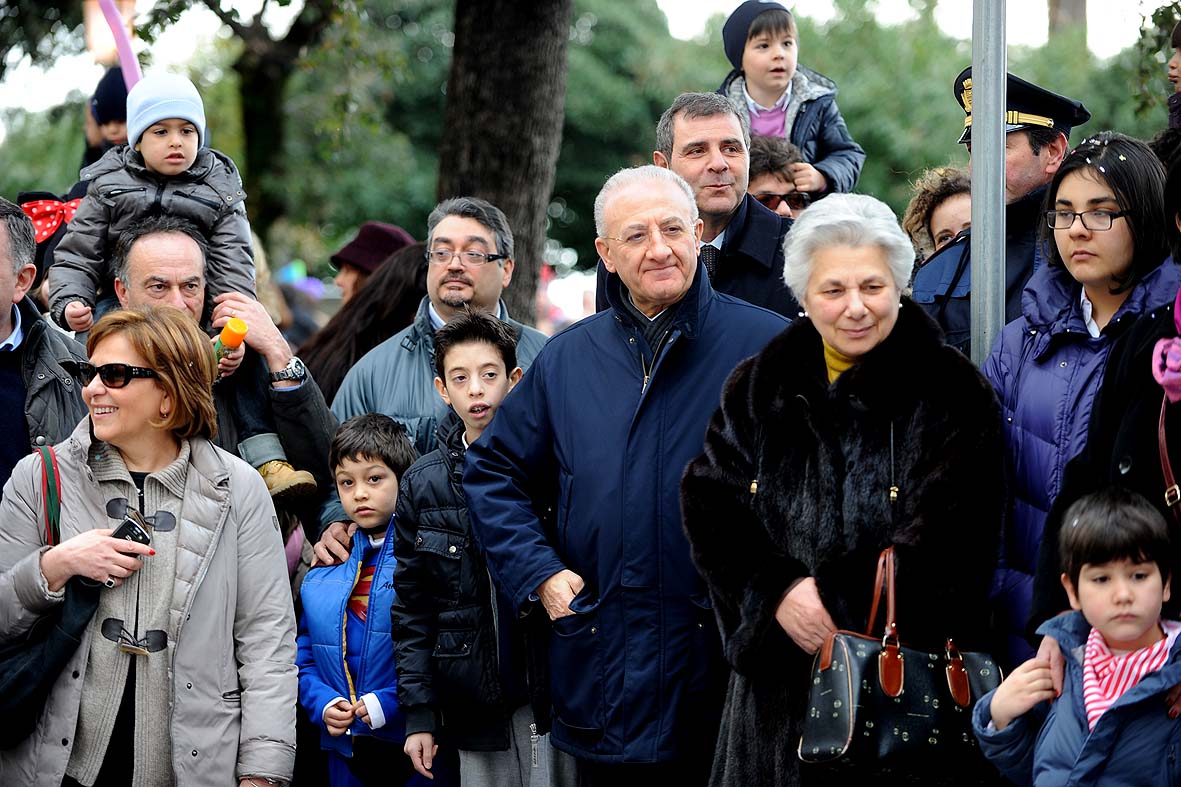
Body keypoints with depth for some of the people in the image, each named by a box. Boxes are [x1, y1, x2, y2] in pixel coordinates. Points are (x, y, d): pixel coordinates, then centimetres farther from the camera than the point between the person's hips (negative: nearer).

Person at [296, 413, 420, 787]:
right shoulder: (322, 577, 10)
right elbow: (305, 658, 16)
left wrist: (391, 703, -17)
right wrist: (322, 704, -3)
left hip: (416, 752, -4)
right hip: (347, 752, 5)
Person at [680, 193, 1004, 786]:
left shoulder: (952, 392, -4)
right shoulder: (756, 388, 8)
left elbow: (949, 537, -12)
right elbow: (709, 507, 0)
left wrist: (834, 598, -18)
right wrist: (777, 593, -17)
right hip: (779, 678, 3)